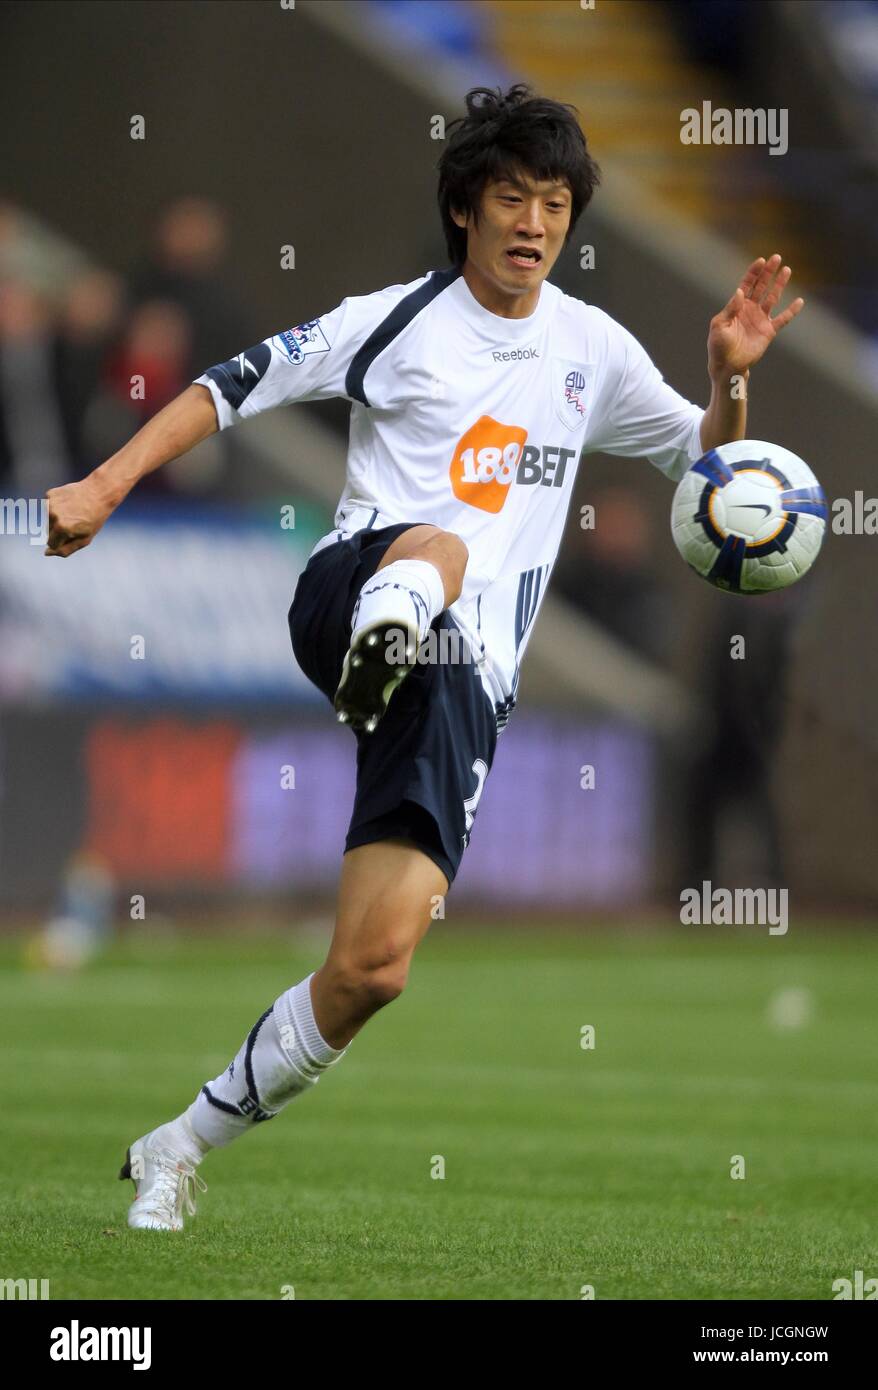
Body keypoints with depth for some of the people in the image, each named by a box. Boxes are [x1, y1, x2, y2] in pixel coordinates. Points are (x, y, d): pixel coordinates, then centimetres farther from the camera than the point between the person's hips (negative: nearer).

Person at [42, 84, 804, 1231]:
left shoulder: (592, 351, 16)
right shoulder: (396, 322, 6)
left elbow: (707, 467, 25)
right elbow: (232, 387, 7)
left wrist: (729, 377, 5)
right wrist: (105, 486, -2)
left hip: (463, 674, 3)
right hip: (345, 595, -3)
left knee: (375, 966, -9)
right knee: (437, 548, -41)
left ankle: (181, 1150, 7)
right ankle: (378, 648, -76)